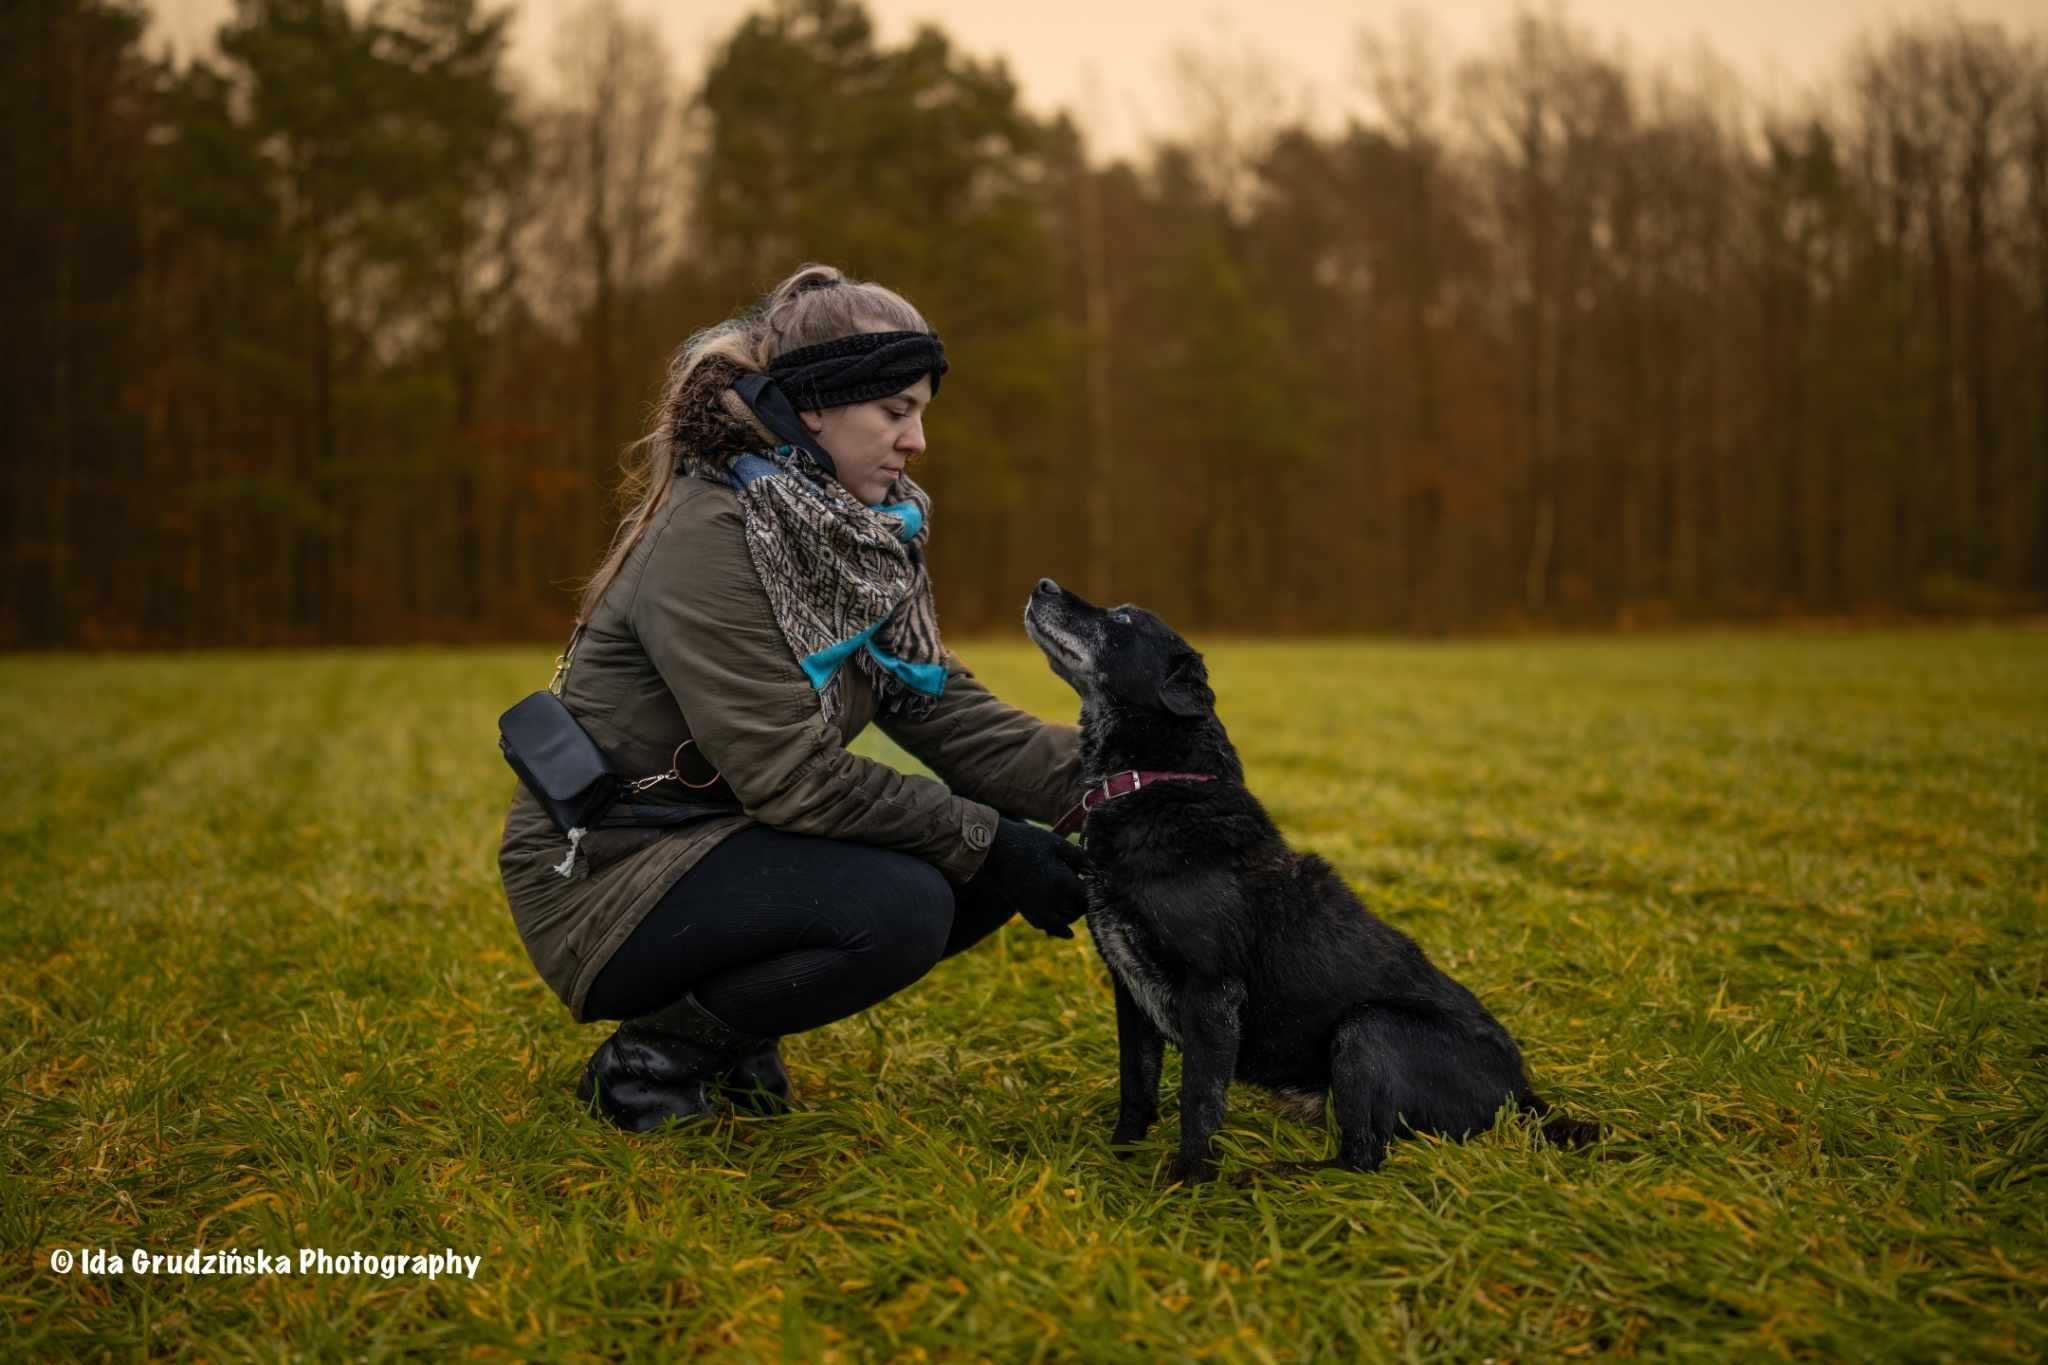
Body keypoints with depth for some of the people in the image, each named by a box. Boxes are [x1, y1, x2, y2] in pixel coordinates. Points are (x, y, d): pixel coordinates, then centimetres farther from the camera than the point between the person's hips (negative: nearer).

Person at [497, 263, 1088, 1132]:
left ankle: (731, 1033, 8)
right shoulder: (708, 540, -22)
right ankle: (655, 1055, -6)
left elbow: (947, 712, -2)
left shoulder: (862, 535, 4)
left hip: (716, 843, 9)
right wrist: (985, 841, -22)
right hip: (600, 876, -9)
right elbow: (791, 775, -26)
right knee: (899, 905, -28)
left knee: (986, 863, -4)